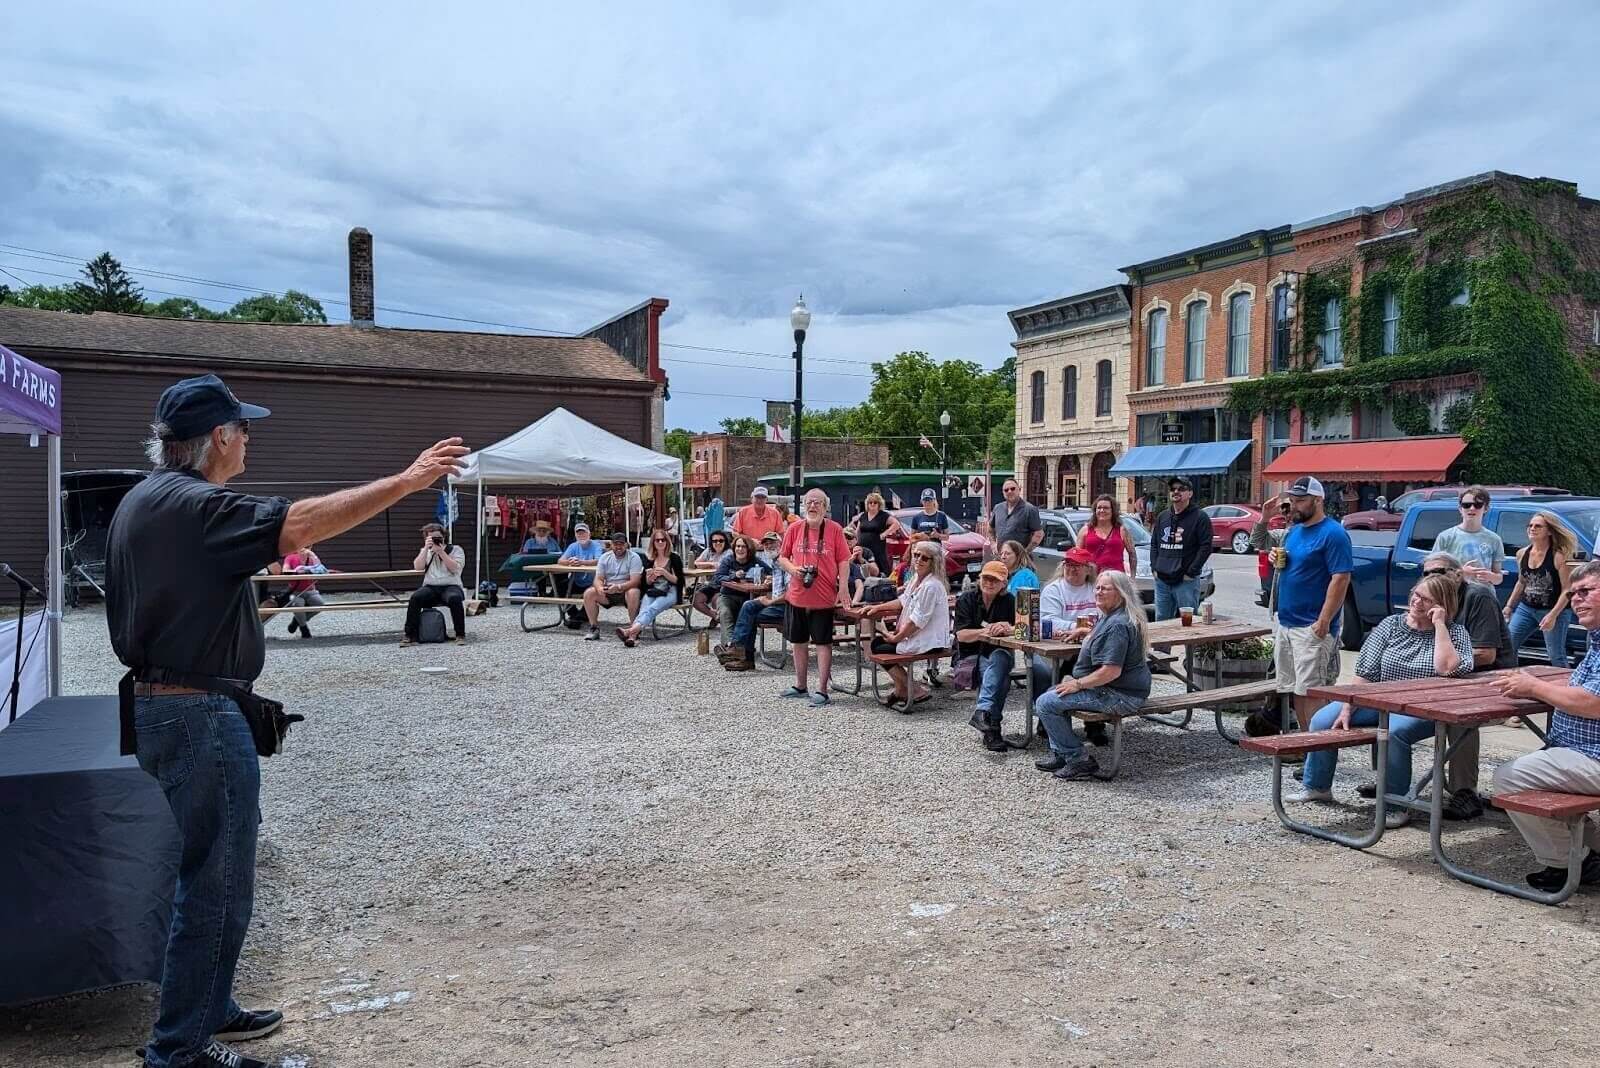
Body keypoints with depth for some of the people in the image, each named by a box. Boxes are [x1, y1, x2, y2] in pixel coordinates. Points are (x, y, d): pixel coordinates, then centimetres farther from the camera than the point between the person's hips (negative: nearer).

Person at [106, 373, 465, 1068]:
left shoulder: (141, 500, 13)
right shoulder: (193, 506, -20)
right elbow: (302, 522, -33)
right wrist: (407, 480, -32)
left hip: (158, 702, 11)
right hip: (199, 715, -11)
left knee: (211, 873, 22)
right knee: (216, 885, 1)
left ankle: (208, 1011, 34)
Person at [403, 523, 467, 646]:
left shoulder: (455, 549, 10)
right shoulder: (425, 551, 20)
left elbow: (455, 568, -7)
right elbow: (418, 567, 2)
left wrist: (441, 552, -12)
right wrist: (426, 548, -7)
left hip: (451, 586, -3)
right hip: (430, 587, 3)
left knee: (454, 598, -37)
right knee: (415, 597, -29)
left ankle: (460, 635, -27)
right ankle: (410, 635, -24)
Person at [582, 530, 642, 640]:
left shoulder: (634, 558, -8)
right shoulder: (605, 557, 6)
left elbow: (635, 581, -18)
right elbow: (598, 579, -1)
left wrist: (618, 587, -35)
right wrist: (600, 588, -26)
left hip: (626, 590, -4)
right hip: (607, 592, 4)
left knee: (633, 593, -36)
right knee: (588, 593, -18)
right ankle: (594, 628, -8)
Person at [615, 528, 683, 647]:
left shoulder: (674, 558, 8)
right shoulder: (649, 559, 17)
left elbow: (678, 581, 1)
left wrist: (664, 573, -14)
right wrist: (649, 577, -3)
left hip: (669, 592, -3)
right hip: (652, 592, 3)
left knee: (652, 609, -34)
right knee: (644, 609, -33)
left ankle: (631, 630, -60)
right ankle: (633, 635, -59)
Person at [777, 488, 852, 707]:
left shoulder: (835, 530, -4)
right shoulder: (794, 529, 3)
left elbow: (843, 561, -3)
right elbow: (782, 558, 9)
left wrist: (842, 588, -13)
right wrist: (793, 569, -12)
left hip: (824, 598, -4)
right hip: (797, 596, 4)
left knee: (823, 643, 1)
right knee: (799, 641, 14)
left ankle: (822, 690, 6)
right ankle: (800, 686, 28)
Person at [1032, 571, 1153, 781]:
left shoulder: (1117, 625, -21)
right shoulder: (1108, 617, 15)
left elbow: (1112, 671, -28)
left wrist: (1078, 684, -18)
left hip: (1121, 696, -12)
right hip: (1111, 690, 12)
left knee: (1046, 703, -15)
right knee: (1053, 694, 21)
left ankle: (1078, 760, -9)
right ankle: (1059, 754, 17)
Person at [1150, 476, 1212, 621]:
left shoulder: (1200, 518, -4)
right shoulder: (1162, 517, 15)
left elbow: (1205, 547, -9)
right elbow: (1154, 544, 20)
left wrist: (1190, 572, -13)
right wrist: (1154, 567, 7)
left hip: (1186, 581, -6)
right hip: (1161, 581, 6)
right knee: (1161, 621, 11)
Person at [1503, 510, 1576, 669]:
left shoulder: (1559, 556, -13)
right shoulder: (1522, 554, 4)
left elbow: (1567, 590, -14)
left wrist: (1553, 615, -21)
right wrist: (1509, 606, 17)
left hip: (1553, 611, -6)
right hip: (1526, 609, 6)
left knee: (1557, 658, -1)